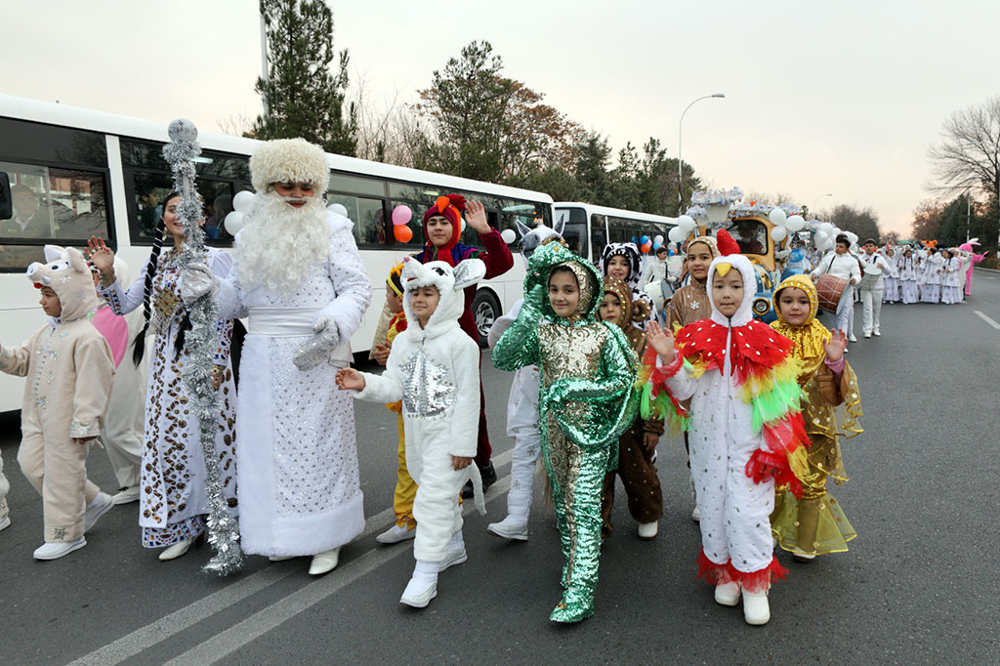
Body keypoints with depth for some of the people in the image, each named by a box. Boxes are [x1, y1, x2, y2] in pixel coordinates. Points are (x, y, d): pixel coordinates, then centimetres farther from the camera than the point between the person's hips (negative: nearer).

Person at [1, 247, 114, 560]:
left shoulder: (86, 338, -20)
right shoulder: (47, 331, 10)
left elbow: (90, 387, -20)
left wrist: (84, 425, -20)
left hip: (65, 422, -10)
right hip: (39, 417, 10)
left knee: (62, 473, 1)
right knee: (33, 463, 16)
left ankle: (66, 534, 18)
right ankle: (92, 500, 28)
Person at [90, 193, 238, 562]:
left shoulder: (215, 259, -2)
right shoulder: (157, 261, 13)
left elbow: (225, 316, -7)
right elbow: (124, 306, 14)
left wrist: (216, 363, -13)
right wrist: (107, 274, -2)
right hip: (167, 364, 6)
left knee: (206, 436, -2)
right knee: (167, 438, 6)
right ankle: (183, 524, 20)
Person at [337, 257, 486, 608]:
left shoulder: (460, 343, -13)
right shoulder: (403, 341, 7)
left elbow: (467, 397, -14)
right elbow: (395, 386, 3)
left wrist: (463, 445, -14)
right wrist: (364, 383, -17)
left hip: (447, 434, -7)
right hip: (416, 433, 7)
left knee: (434, 498, -10)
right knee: (441, 493, 21)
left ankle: (425, 575, -2)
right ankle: (454, 546, 41)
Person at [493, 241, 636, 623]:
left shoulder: (603, 334, -4)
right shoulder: (541, 332, 2)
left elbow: (624, 380, -5)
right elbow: (502, 359, -10)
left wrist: (577, 388, -17)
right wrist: (526, 317, -18)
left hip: (590, 432, -4)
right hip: (553, 429, 4)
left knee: (583, 507, -8)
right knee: (563, 504, 16)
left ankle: (580, 592, -5)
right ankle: (575, 566, 34)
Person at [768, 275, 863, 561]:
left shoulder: (823, 339, -7)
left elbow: (836, 392, -12)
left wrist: (835, 362, -28)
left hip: (814, 426, 0)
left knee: (812, 484, 13)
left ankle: (808, 541, 34)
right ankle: (768, 534, 36)